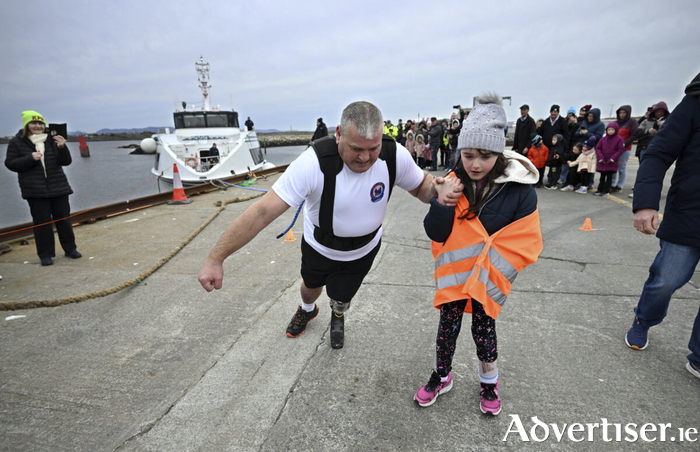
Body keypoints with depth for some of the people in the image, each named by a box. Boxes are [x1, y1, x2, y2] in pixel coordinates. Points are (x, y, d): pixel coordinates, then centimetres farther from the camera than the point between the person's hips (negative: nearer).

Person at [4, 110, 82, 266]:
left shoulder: (52, 140, 6)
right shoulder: (17, 142, 2)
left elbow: (66, 162, 1)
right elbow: (10, 164, -1)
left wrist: (62, 147, -18)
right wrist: (30, 158, -16)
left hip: (58, 187, 2)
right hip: (35, 191, -1)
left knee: (63, 218, 7)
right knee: (42, 222, 0)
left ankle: (70, 248, 19)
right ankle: (45, 254, 9)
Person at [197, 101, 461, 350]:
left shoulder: (395, 156, -27)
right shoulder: (315, 163, -39)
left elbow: (421, 186, -7)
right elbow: (263, 212, -40)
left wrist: (437, 190, -34)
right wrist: (216, 259, -41)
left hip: (363, 248, 2)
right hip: (318, 246, -1)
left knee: (340, 300, 20)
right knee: (311, 286, 27)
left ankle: (337, 317, 62)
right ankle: (307, 310, 68)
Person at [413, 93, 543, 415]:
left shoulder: (519, 190, -15)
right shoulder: (453, 183, -10)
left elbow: (524, 242, -11)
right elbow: (436, 234, -11)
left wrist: (485, 267, -16)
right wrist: (441, 202, -28)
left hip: (489, 277, -1)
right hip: (453, 272, 2)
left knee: (484, 328, 12)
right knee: (448, 325, 10)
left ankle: (489, 382, 39)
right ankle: (442, 377, 36)